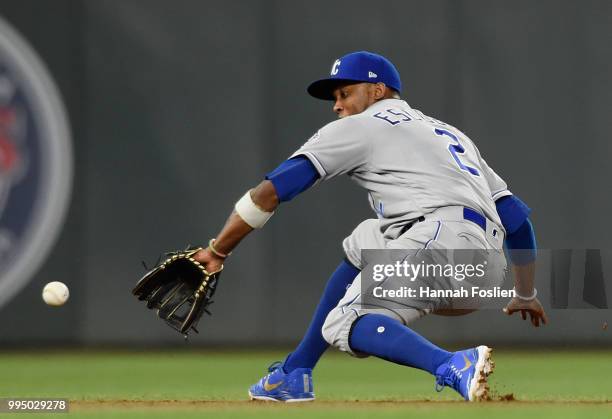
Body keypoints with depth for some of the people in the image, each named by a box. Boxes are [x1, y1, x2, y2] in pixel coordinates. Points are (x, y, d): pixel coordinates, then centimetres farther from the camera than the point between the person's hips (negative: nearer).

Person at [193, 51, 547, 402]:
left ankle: (457, 367, -44)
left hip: (440, 238, -8)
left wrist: (218, 251, 10)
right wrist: (526, 294, 40)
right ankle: (294, 374, 27)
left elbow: (273, 189, 6)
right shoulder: (450, 133, 35)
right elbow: (516, 216, 30)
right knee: (359, 248, 29)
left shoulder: (361, 126, 15)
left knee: (345, 324, -18)